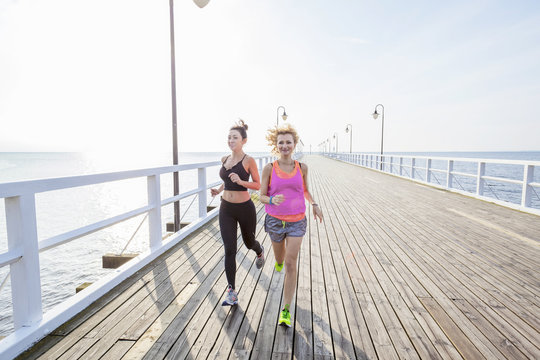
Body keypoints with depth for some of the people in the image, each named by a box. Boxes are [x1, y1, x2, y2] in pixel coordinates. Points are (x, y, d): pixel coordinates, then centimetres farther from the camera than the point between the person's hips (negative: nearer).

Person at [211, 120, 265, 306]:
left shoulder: (249, 161, -12)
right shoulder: (224, 159, 5)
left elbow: (258, 185, -8)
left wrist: (241, 181, -24)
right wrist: (219, 189, 3)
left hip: (245, 208, -3)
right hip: (226, 209, 4)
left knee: (248, 242, 20)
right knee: (229, 250, -2)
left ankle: (260, 251, 58)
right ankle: (231, 292, 6)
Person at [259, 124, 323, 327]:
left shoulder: (302, 168, -1)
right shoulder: (269, 169, -7)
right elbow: (262, 196, -5)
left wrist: (314, 204, 1)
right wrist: (272, 200, -26)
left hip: (297, 221, 0)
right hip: (275, 220, 1)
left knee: (291, 264, -7)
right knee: (280, 257, 22)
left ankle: (286, 310, 3)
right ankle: (279, 260, 62)